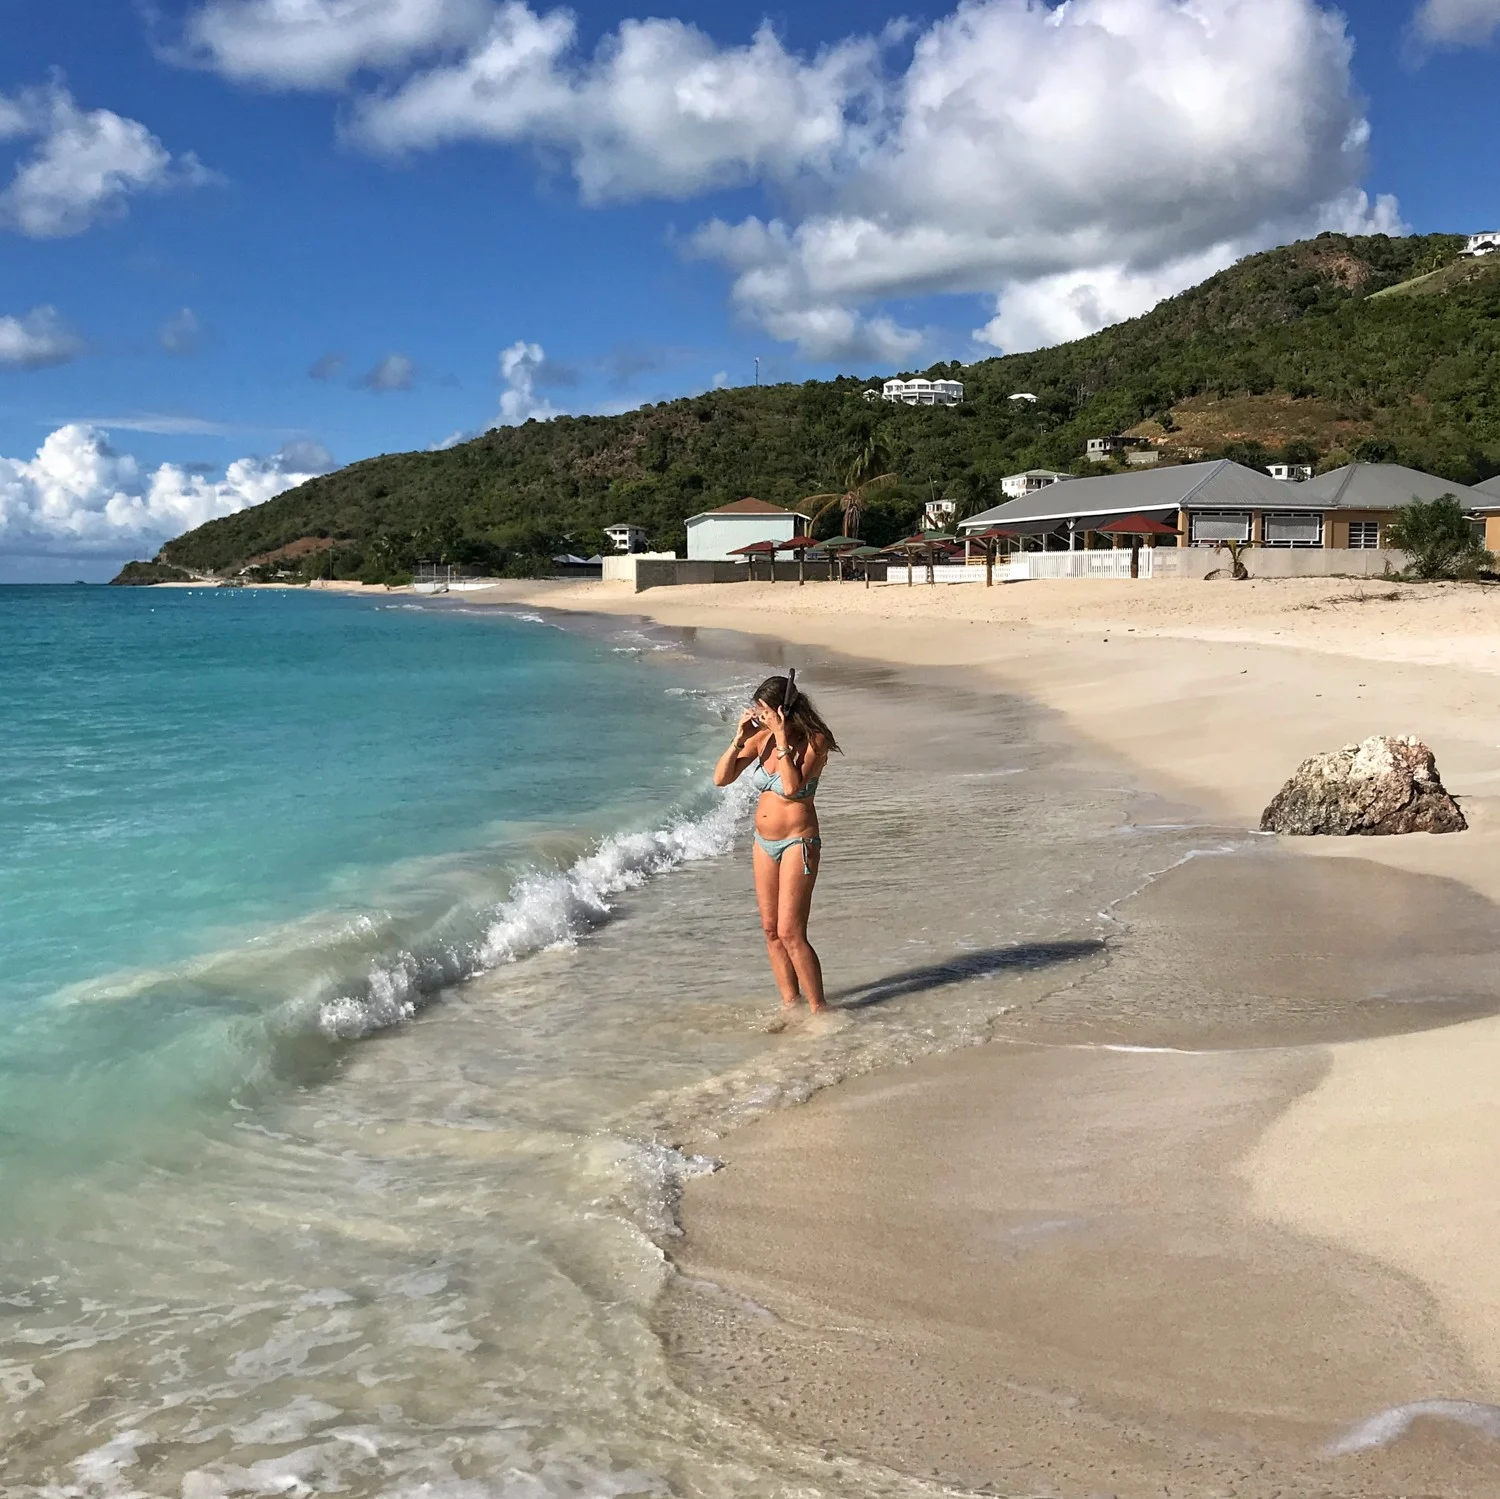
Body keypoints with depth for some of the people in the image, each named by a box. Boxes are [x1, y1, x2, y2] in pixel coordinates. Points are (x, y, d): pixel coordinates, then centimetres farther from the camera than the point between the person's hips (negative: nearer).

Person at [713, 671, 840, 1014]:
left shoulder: (814, 741, -15)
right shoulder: (761, 737, 0)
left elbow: (792, 786, -28)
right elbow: (721, 778, -2)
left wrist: (782, 741, -27)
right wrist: (739, 739, -14)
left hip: (798, 842, -7)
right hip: (764, 842, 7)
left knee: (790, 934, -11)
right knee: (770, 930, 10)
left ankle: (819, 1009, 0)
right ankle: (790, 1003, 21)